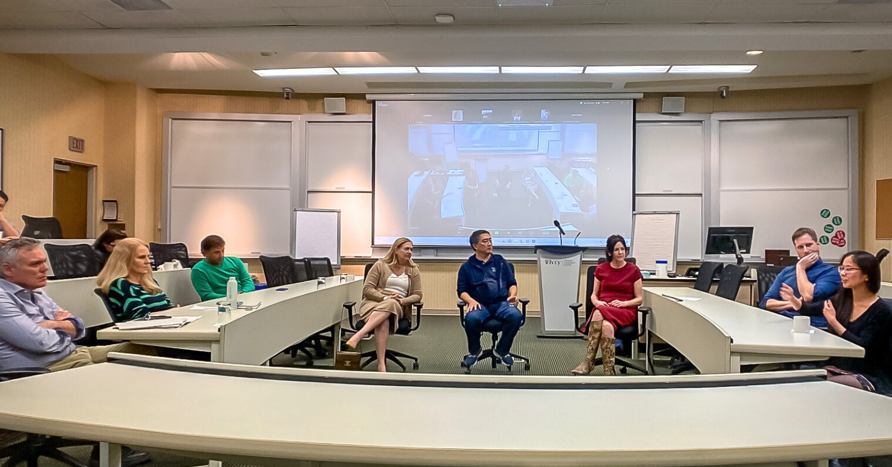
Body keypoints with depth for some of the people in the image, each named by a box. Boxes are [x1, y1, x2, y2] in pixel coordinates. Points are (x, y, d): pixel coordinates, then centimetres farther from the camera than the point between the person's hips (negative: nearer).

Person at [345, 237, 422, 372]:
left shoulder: (414, 270, 17)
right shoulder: (381, 265, 10)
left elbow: (417, 295, 10)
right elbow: (367, 289, 3)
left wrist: (402, 301, -10)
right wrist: (385, 298, -14)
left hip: (398, 307, 1)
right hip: (373, 302, -1)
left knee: (390, 304, -40)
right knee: (383, 322, -39)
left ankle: (357, 336, -50)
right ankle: (381, 365, -48)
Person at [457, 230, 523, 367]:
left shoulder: (500, 262, 20)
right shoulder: (467, 267, 16)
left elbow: (512, 283, 19)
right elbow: (462, 291, 10)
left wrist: (512, 295, -4)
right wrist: (471, 301, -12)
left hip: (502, 303, 1)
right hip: (480, 305, -1)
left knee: (516, 315, -32)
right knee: (471, 318, -36)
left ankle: (503, 350, -5)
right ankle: (474, 351, -2)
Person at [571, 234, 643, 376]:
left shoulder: (633, 270, 6)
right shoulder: (601, 269, 13)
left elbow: (639, 299, 6)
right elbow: (594, 295, 18)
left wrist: (622, 303, -11)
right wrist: (597, 302, -6)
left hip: (626, 311, -2)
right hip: (602, 308, 2)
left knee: (599, 314, -37)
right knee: (607, 326, -37)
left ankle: (588, 363, -33)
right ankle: (608, 372, -34)